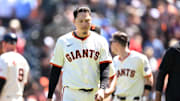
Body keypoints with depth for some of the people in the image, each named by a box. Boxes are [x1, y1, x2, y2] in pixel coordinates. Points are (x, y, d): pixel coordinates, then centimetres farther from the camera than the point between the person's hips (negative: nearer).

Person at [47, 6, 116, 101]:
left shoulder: (100, 41, 5)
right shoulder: (63, 41, 3)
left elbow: (105, 68, 0)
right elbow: (55, 71, 7)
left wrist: (102, 89, -18)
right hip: (71, 93, -2)